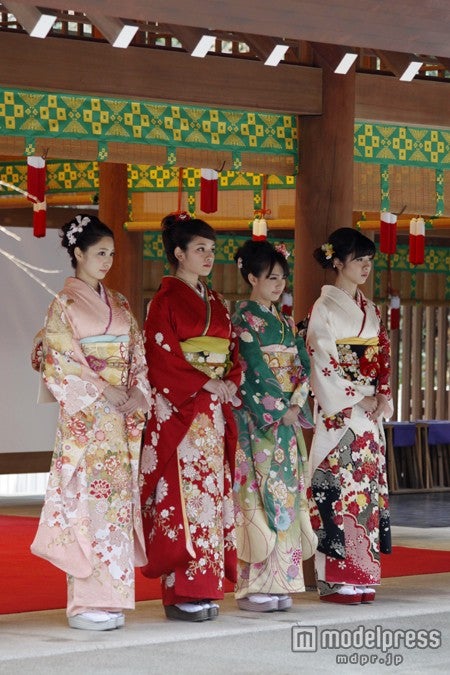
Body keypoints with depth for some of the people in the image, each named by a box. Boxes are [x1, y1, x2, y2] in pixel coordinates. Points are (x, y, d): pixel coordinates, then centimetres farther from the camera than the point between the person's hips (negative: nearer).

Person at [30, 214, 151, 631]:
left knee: (119, 499, 4)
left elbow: (137, 356, 15)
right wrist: (101, 393, -15)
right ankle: (85, 604, -5)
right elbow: (58, 363, -10)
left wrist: (139, 395, -2)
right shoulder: (65, 304, -3)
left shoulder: (118, 305, 16)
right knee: (86, 499, -9)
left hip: (123, 416, 6)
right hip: (85, 417, -6)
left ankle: (111, 600, 9)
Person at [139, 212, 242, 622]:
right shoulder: (165, 301, -5)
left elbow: (233, 353, 18)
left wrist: (231, 384, -1)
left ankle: (204, 589, 10)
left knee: (212, 492, 6)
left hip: (215, 413, 7)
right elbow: (161, 358, -13)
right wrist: (204, 384, -16)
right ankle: (182, 593, -6)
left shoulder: (215, 303, 17)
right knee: (184, 493, -9)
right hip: (179, 412, -7)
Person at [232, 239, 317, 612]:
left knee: (287, 494, 4)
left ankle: (279, 583, 7)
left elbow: (303, 367, 10)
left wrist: (296, 404, -5)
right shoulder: (243, 318, -4)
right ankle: (253, 586, -7)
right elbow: (254, 368, -13)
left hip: (287, 417, 7)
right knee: (260, 494, -9)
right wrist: (280, 406, -12)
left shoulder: (286, 323, 17)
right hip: (257, 419, -7)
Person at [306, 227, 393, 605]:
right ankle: (335, 579, -5)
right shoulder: (324, 309, -5)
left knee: (367, 486, 5)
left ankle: (362, 577, 8)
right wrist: (359, 400, -13)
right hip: (338, 415, -7)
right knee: (337, 486, -8)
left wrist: (383, 398, -1)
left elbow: (383, 358, 15)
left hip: (370, 415, 7)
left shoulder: (370, 311, 16)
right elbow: (323, 364, -11)